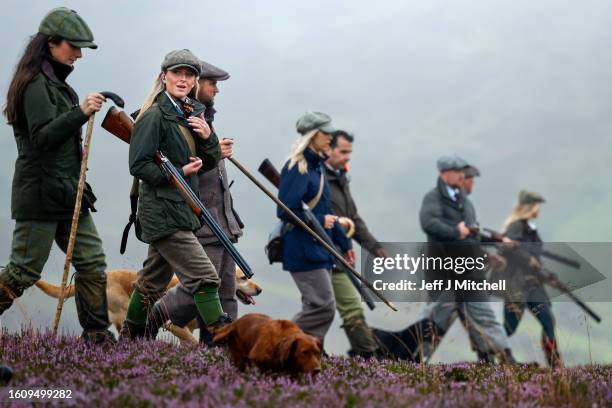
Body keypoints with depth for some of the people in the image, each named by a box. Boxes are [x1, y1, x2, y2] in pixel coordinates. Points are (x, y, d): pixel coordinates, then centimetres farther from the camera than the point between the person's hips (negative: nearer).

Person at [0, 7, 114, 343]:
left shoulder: (55, 84, 17)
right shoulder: (36, 83, -11)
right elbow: (42, 137, -20)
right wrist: (80, 113, -27)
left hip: (67, 194, 9)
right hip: (41, 193, -9)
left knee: (92, 262, 5)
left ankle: (97, 335, 8)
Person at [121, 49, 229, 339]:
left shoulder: (192, 115, 14)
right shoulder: (155, 116, -11)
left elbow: (210, 163, 15)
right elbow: (138, 165, -14)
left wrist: (208, 136, -3)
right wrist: (179, 173, -18)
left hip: (182, 208, 9)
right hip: (163, 211, -9)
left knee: (153, 280, 17)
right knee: (204, 277, -14)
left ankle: (130, 337, 28)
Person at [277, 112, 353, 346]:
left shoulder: (317, 166, 17)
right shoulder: (297, 168, -12)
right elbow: (285, 212, -17)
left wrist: (344, 243, 24)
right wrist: (320, 221, -15)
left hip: (320, 249, 10)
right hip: (303, 250, -10)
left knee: (318, 308, 7)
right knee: (323, 306, -13)